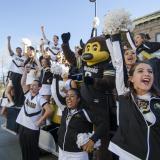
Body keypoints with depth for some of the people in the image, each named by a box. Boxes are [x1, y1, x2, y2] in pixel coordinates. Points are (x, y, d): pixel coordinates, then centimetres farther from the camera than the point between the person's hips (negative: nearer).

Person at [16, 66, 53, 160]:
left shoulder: (40, 99, -15)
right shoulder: (28, 94, 3)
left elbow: (49, 110, -23)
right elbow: (23, 83, 1)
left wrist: (40, 120, -17)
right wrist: (25, 72, -5)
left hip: (33, 128, -6)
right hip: (22, 125, 6)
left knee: (33, 149, 8)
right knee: (23, 148, 19)